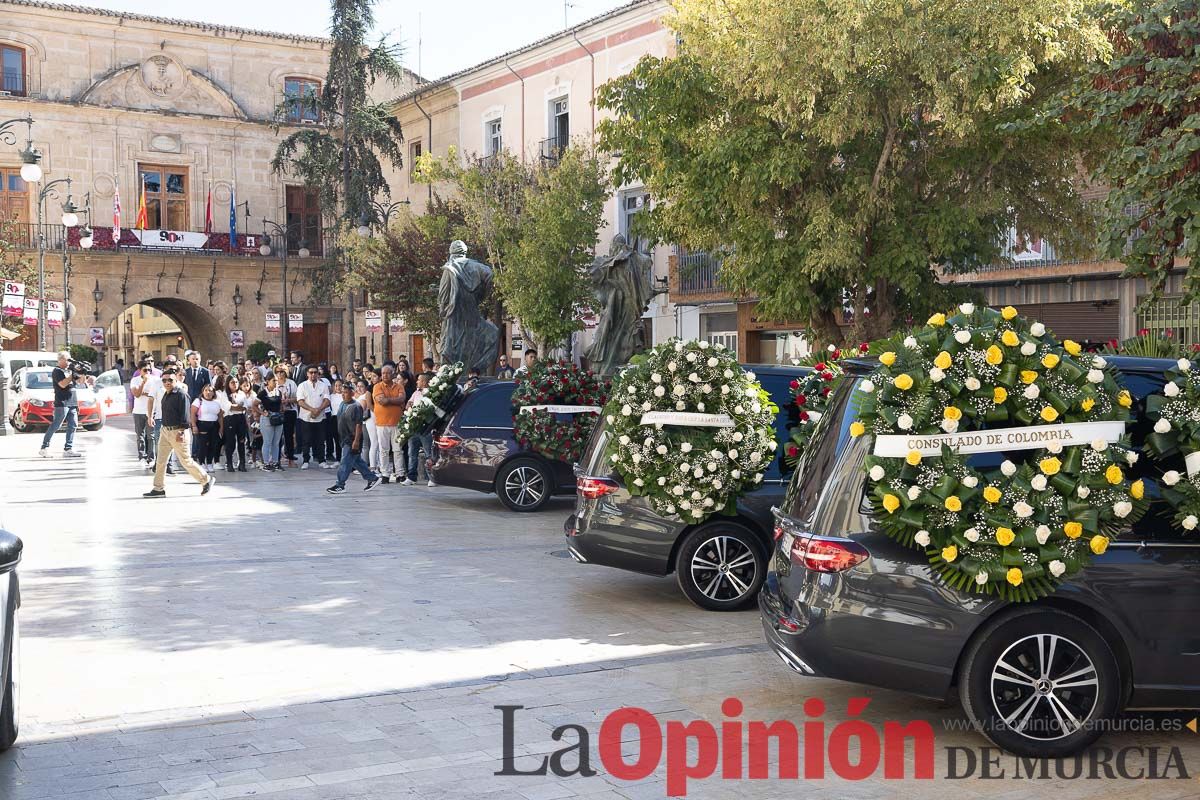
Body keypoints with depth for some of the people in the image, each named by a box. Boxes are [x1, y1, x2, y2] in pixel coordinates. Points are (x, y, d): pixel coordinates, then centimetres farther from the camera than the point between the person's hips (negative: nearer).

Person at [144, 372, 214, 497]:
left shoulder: (181, 394, -13)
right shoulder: (164, 395, 13)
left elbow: (184, 414, -17)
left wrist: (181, 432, -22)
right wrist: (164, 428, 19)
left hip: (177, 431, -8)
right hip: (165, 431, 8)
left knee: (186, 461, -1)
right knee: (161, 461, 5)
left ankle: (207, 479, 14)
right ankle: (159, 488, 11)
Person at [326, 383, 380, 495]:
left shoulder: (356, 407, -16)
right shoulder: (343, 404, 11)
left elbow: (359, 425, -19)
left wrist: (356, 440, -22)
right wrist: (340, 437, 23)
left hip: (352, 440, -9)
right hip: (345, 439, 9)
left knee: (345, 463, -5)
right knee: (357, 461, 14)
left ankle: (340, 485, 1)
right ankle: (373, 478, 23)